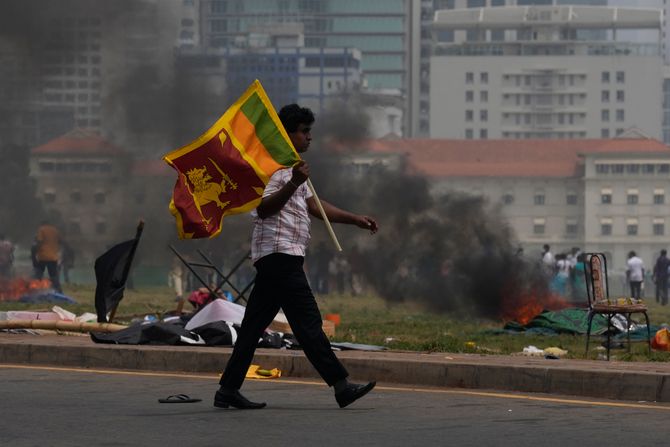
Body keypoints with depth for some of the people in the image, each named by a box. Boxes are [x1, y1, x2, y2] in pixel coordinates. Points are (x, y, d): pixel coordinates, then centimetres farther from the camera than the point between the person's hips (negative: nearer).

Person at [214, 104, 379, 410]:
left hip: (279, 258, 11)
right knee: (307, 322, -10)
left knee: (254, 324, 7)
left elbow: (314, 205, 26)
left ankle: (228, 390, 7)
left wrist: (355, 219, 20)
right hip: (279, 253, -11)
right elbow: (263, 208, -19)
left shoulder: (291, 167, 24)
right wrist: (293, 184, -29)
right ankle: (341, 386, -12)